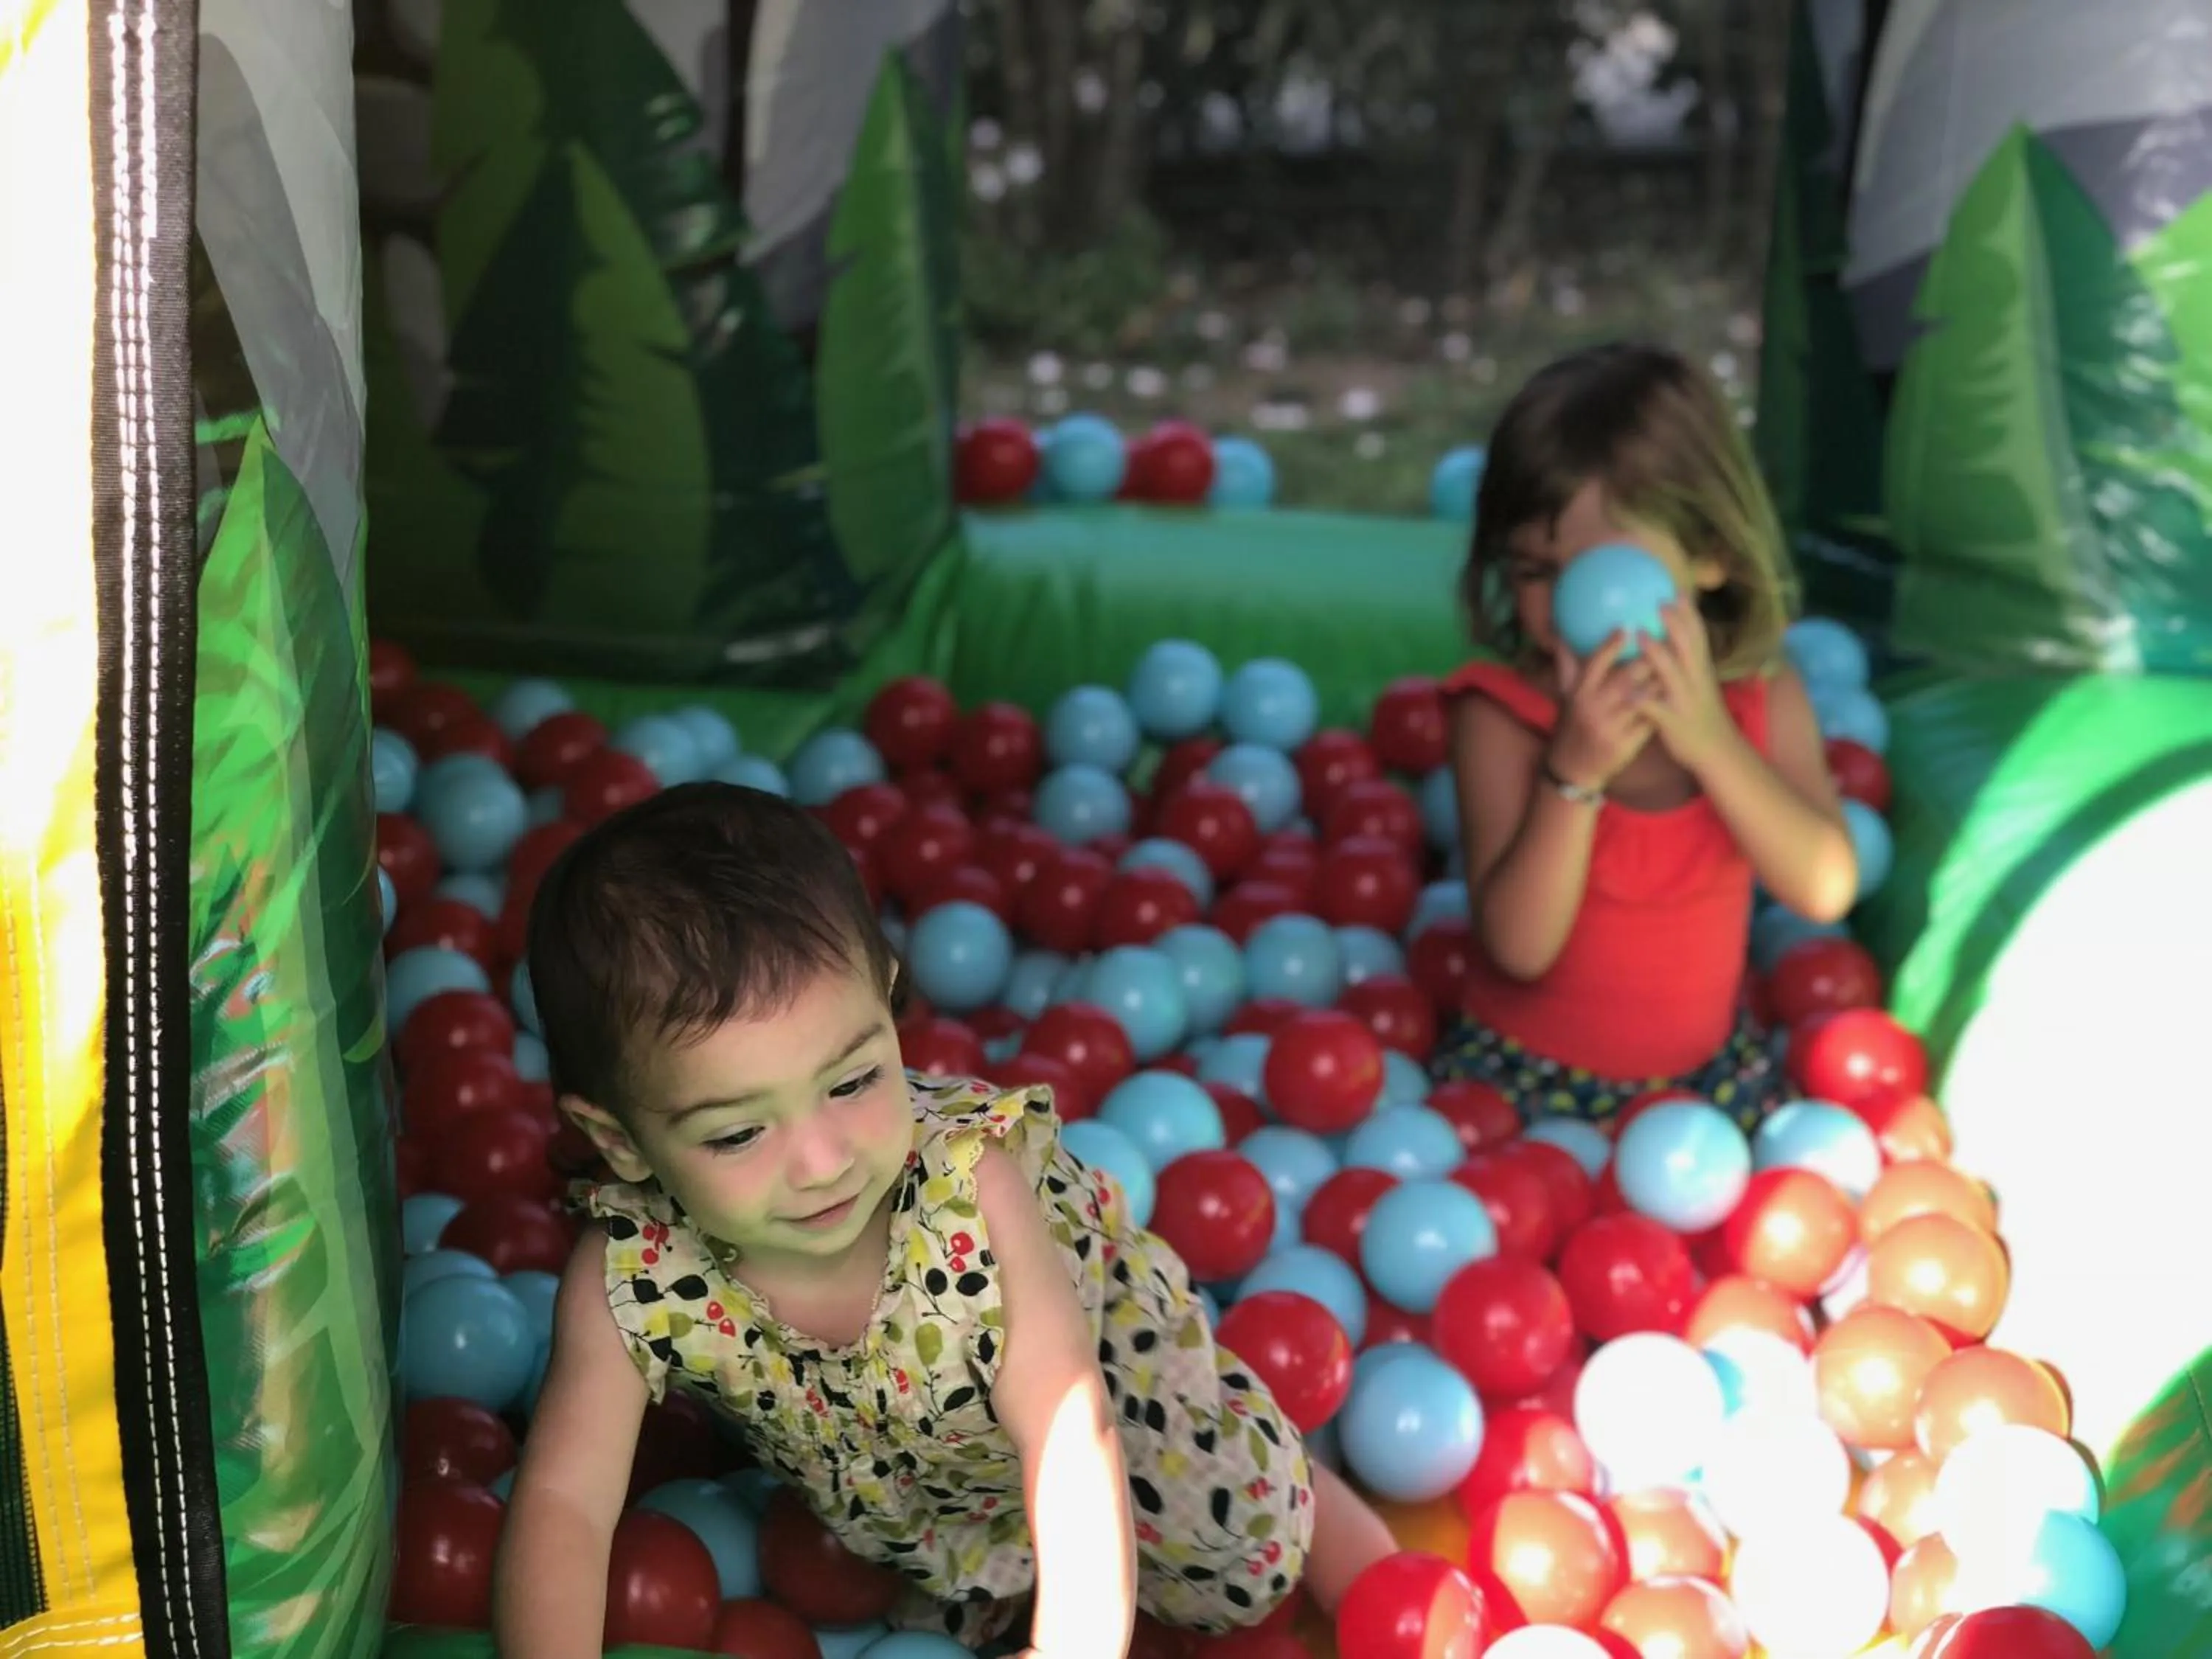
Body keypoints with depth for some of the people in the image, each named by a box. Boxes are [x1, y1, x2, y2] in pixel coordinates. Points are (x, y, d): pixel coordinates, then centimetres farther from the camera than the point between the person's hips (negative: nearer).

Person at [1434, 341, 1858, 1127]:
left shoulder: (1761, 699, -4)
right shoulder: (1502, 714, -14)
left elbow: (1827, 890, -16)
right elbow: (1519, 948, -20)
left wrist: (1710, 740, -25)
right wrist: (1574, 771, -31)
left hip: (1708, 1064, 3)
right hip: (1524, 1075, -3)